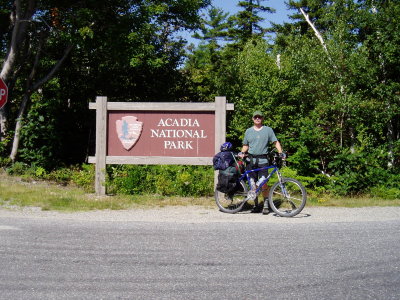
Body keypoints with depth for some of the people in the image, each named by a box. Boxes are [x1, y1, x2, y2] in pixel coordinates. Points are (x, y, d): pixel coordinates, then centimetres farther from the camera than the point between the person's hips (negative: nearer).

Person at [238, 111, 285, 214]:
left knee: (263, 183, -12)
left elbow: (275, 142, 5)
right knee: (252, 183, 2)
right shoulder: (248, 131, 15)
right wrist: (242, 152, 2)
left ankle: (266, 205, -1)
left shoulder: (268, 130, 9)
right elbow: (245, 145, 21)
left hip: (263, 160, -3)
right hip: (251, 160, 3)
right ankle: (256, 205, 12)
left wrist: (280, 152, -10)